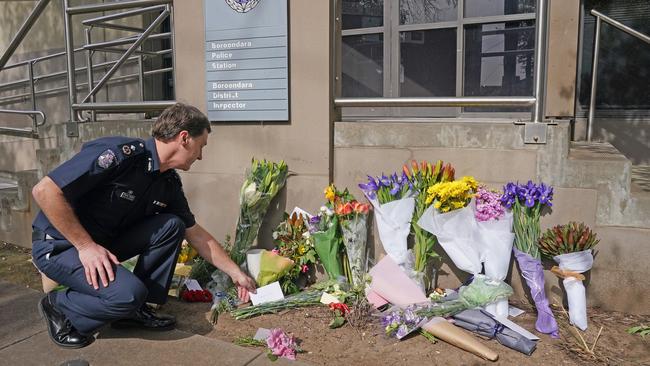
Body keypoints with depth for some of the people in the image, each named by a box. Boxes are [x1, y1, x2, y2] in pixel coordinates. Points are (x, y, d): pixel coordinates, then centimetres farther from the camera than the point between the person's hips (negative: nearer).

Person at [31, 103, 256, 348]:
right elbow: (44, 191, -26)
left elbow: (196, 234, 10)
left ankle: (136, 309, 2)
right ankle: (60, 308, 1)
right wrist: (86, 246, -25)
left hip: (105, 242, 7)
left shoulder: (169, 183, -1)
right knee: (129, 292, -28)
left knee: (171, 226, -9)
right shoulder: (121, 153, -26)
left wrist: (236, 273, 12)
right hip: (58, 245, -7)